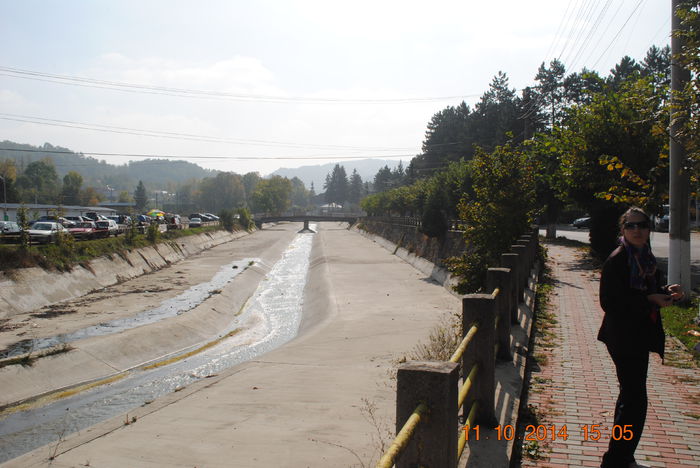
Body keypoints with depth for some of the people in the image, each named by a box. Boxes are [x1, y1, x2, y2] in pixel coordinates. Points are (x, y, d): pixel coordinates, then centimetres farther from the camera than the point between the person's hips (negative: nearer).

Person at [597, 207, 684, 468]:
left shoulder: (646, 258, 10)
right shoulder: (616, 261, -17)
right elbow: (609, 302, -22)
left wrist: (666, 292, 0)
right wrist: (650, 300, -23)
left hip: (641, 336, 9)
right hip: (624, 337, -9)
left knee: (630, 396, 17)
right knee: (634, 400, -8)